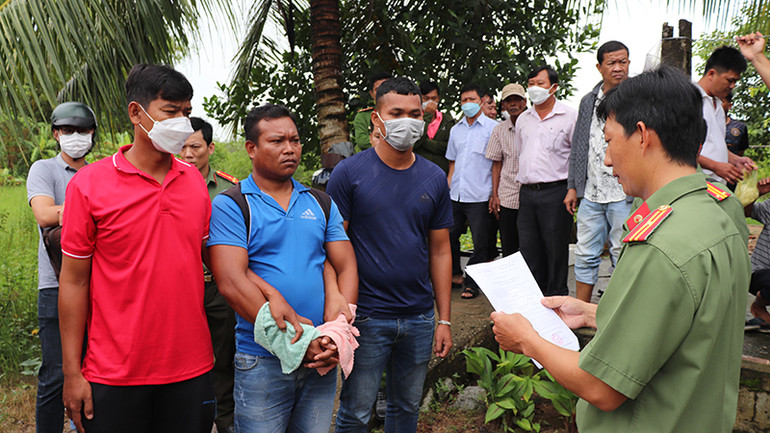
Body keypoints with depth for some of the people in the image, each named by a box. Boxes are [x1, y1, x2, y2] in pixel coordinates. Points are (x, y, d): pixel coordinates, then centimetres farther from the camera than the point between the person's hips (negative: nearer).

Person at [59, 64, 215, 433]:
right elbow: (73, 281, -4)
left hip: (191, 370, 4)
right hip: (114, 377, -3)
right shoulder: (88, 184, -6)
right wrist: (72, 373, -5)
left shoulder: (195, 181, 5)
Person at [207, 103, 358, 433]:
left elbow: (347, 267, 5)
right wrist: (296, 342, -17)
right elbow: (231, 284, -16)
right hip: (262, 364, -4)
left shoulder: (320, 204, 9)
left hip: (322, 358, 4)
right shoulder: (229, 205, -6)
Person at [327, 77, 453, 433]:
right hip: (366, 318, -3)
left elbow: (440, 250, 8)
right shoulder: (349, 173, -7)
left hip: (420, 318, 4)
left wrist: (444, 319, 6)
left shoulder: (435, 178, 5)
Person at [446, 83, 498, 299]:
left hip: (479, 196, -5)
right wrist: (447, 188, 10)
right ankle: (454, 273, 28)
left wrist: (495, 194, -8)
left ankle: (472, 284, 9)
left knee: (480, 243, -2)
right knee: (448, 235, 9)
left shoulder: (492, 127, 1)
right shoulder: (455, 130, 16)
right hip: (455, 195, 5)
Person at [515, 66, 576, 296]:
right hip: (527, 193, 5)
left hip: (555, 192, -5)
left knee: (556, 249, 1)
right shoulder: (523, 119, 15)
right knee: (528, 250, 8)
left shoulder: (569, 116, -1)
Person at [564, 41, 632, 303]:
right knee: (586, 256, 10)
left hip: (624, 193, -5)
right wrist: (572, 186, 13)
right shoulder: (588, 101, 14)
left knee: (623, 257, 3)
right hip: (590, 193, 5)